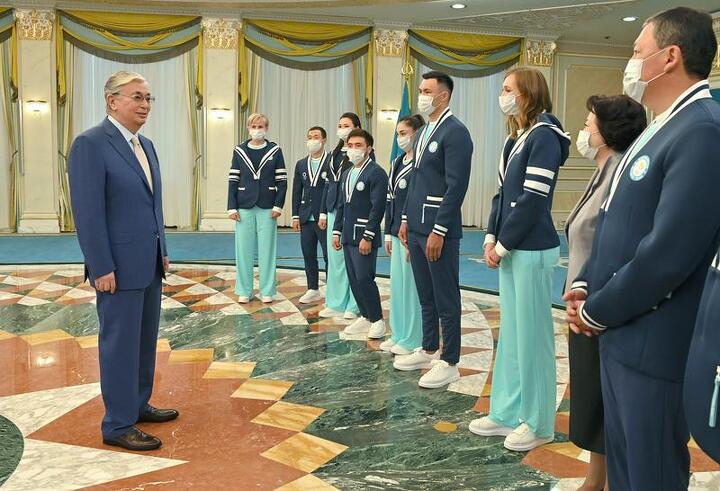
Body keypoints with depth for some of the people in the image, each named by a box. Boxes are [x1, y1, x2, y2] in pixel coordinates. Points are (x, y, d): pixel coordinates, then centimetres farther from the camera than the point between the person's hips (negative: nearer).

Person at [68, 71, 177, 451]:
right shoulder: (90, 144, -14)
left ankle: (138, 404, 31)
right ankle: (118, 425, 11)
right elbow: (88, 211, -18)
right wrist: (101, 268, -19)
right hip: (119, 266, -8)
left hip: (149, 263, 8)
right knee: (120, 344, 0)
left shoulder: (145, 145, 12)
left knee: (145, 340, 16)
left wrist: (162, 251, 15)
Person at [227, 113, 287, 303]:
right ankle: (244, 291, 14)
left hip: (267, 207, -1)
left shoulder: (275, 151, 2)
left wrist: (278, 205, -7)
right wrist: (232, 207, -2)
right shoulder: (239, 151, 5)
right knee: (243, 249, 4)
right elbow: (233, 180, 4)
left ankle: (267, 291, 12)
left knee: (267, 249, 3)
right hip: (244, 207, 1)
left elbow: (282, 181, 1)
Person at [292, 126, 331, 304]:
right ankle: (313, 290, 21)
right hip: (306, 218, 5)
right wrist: (295, 216, 6)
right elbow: (296, 191, 13)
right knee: (309, 255, 10)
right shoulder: (301, 164, 12)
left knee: (329, 255, -2)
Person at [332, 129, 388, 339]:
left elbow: (378, 208, -16)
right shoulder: (346, 174, 16)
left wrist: (367, 237, -19)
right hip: (348, 236, 8)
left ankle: (377, 320, 6)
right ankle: (365, 317, 21)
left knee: (364, 278, -9)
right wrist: (337, 231, 14)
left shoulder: (376, 173, -10)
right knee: (353, 279, 10)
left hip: (364, 236, -8)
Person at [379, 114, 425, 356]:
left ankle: (413, 340, 10)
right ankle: (399, 334, 25)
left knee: (412, 285, -1)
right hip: (398, 233, 9)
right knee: (397, 285, 14)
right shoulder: (398, 162, 14)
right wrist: (389, 233, 14)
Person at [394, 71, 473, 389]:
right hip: (417, 228, 9)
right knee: (425, 296, 17)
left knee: (446, 299, 1)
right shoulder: (423, 132, 15)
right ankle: (429, 350, 30)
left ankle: (449, 363, 10)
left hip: (439, 230, -9)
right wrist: (406, 219, 16)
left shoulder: (455, 132, -12)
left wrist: (438, 231, -20)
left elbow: (456, 186, -18)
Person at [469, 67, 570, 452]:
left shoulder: (544, 136, -12)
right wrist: (491, 238, 3)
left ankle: (538, 423, 14)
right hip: (511, 249, 9)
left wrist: (504, 245, -13)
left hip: (532, 250, -9)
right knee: (511, 333, 14)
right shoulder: (514, 138, 14)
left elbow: (533, 199, -18)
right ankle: (508, 413, 25)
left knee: (533, 334, 1)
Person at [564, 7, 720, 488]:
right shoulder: (659, 130, 13)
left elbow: (668, 251, -26)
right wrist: (586, 285, 3)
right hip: (619, 335, 9)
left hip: (652, 344, -9)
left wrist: (597, 311, -14)